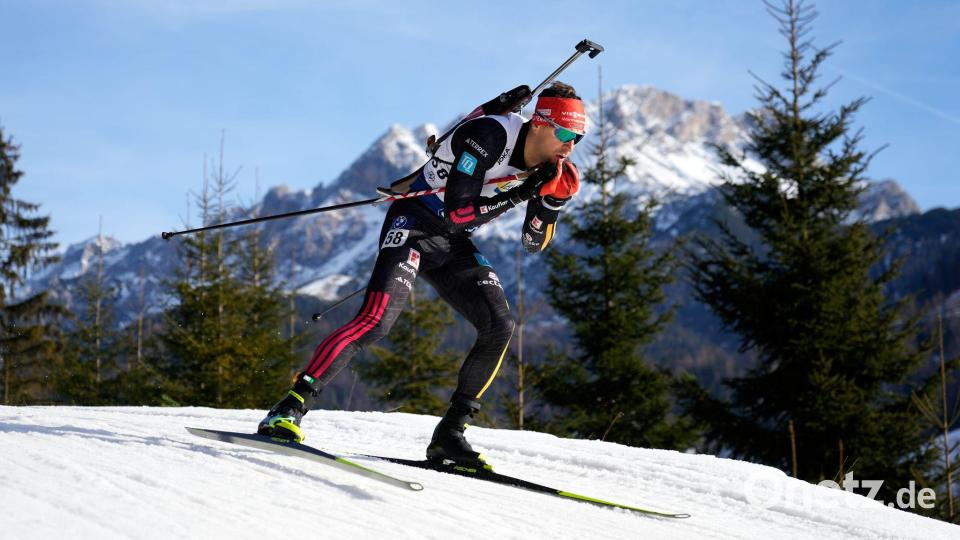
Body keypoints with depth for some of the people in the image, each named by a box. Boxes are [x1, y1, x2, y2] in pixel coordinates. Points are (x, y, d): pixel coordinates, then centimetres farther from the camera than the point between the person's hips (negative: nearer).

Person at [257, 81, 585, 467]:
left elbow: (534, 243, 7)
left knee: (500, 327, -9)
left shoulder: (548, 163, 0)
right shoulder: (490, 137, -23)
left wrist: (554, 200, -11)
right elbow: (456, 213, -27)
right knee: (376, 320, -25)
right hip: (414, 226, -7)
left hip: (453, 246, 8)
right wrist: (522, 192, -29)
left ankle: (449, 434, 0)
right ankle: (288, 410, -24)